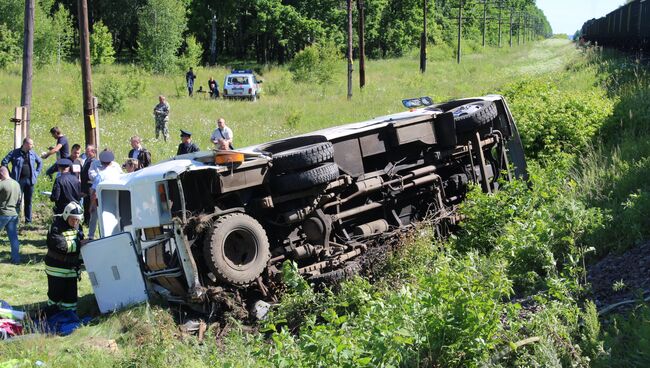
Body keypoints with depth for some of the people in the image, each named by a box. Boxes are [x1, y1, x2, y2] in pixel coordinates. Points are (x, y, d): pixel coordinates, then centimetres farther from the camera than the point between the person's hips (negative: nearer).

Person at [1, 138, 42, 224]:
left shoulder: (33, 154, 9)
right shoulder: (15, 153, -5)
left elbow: (40, 162, 24)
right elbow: (4, 162, -4)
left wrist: (36, 173, 13)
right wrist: (9, 174, -5)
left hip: (30, 180, 4)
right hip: (19, 180, -4)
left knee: (28, 201, 9)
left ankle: (28, 220, 15)